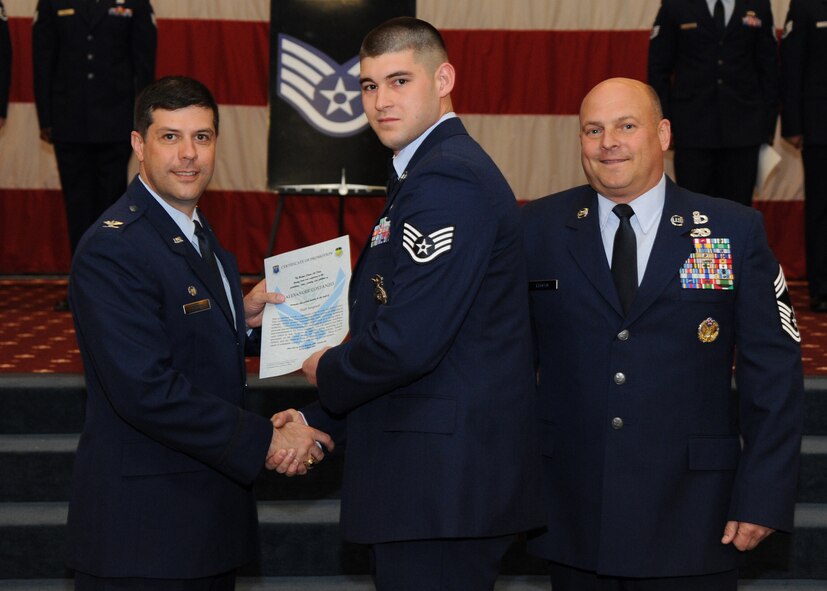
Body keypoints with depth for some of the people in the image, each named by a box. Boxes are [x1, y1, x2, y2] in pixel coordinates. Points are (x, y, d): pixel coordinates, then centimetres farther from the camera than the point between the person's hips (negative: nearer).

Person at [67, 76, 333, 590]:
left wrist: (241, 317, 4)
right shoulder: (112, 248, -18)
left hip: (211, 511, 9)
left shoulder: (197, 231, 13)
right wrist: (264, 442, -21)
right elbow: (145, 389, -25)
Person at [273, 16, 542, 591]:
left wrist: (327, 375, -5)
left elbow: (406, 343, -24)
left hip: (442, 478, -10)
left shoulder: (445, 180, -17)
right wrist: (322, 422, 12)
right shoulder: (430, 172, 18)